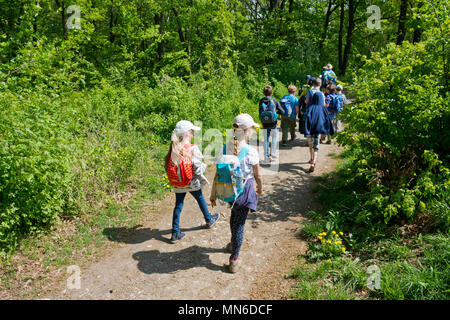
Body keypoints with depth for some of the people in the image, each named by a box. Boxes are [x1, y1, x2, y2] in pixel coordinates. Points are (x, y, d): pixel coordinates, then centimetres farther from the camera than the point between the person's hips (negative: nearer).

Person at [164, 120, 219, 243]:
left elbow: (166, 165, 0)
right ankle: (209, 220, 46)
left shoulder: (173, 148, -6)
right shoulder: (192, 149, -22)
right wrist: (204, 166, -2)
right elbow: (198, 169, -23)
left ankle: (175, 233, 18)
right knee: (200, 200, 22)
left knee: (178, 206, 14)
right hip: (192, 183, -3)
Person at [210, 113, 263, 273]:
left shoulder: (225, 148, -10)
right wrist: (260, 188, 12)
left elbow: (218, 173, -5)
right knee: (239, 223, 10)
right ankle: (233, 260, 19)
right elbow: (257, 175, -8)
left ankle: (233, 244, 51)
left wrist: (213, 193, 5)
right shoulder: (251, 152, -20)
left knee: (235, 215, 31)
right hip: (245, 189, -4)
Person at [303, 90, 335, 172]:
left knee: (311, 145, 22)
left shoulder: (310, 108, -8)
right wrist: (331, 131, 6)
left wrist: (306, 132, -19)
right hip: (318, 130, 0)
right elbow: (328, 119, -1)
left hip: (311, 130, 0)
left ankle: (312, 159, 40)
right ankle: (313, 163, -15)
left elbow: (307, 119, -16)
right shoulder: (323, 108, -3)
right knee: (316, 147, 1)